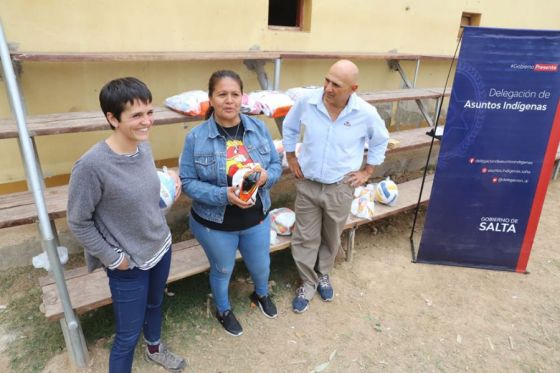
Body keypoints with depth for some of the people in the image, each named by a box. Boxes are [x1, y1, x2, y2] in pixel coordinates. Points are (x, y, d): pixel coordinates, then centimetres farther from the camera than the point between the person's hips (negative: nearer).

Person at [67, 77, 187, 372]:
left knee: (155, 304, 31)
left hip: (161, 248, 7)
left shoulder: (144, 146, -8)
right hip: (129, 264, -7)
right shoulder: (91, 165, -29)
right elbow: (78, 223, -18)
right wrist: (113, 258, -14)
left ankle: (154, 348, 60)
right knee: (128, 336, 10)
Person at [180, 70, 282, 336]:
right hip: (215, 224, -3)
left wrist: (266, 175, -22)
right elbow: (187, 182, -14)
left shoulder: (259, 128, -7)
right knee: (222, 270, 21)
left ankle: (261, 295, 60)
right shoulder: (196, 137, -16)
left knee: (261, 266, 24)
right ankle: (223, 310, 52)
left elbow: (276, 164, 1)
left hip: (256, 218, 3)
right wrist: (223, 195, -28)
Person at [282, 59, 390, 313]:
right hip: (307, 184, 1)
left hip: (340, 187, 0)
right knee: (305, 238, 10)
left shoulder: (366, 113, -16)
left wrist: (368, 171, 3)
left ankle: (323, 275, 46)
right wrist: (291, 158, 5)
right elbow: (289, 127, 7)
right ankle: (308, 283, 32)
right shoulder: (306, 103, -14)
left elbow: (380, 142, 5)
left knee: (331, 238, 18)